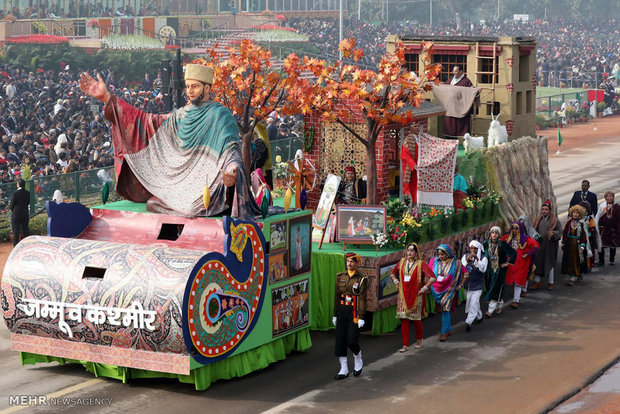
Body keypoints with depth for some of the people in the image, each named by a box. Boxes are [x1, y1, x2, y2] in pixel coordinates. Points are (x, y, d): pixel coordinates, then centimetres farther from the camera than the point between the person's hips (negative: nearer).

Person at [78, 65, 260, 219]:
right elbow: (145, 121, 11)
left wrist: (233, 172, -42)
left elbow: (231, 149, -16)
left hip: (208, 187, -6)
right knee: (153, 203, -9)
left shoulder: (221, 116, -6)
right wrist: (106, 97, 6)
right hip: (182, 184, 6)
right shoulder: (182, 115, 13)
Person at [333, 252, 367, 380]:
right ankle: (343, 369, 10)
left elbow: (362, 299, -8)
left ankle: (358, 361, 22)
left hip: (354, 312, -4)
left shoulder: (361, 279, -5)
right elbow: (337, 296, 11)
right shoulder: (340, 277, 7)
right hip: (342, 311, 4)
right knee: (340, 340, 2)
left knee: (352, 341, -8)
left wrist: (361, 317, -13)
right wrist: (335, 315, 10)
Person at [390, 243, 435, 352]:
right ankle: (405, 345, 2)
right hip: (403, 295, 4)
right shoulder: (402, 262, 7)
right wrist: (396, 281, 8)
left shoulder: (420, 264, -7)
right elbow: (393, 273, 24)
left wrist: (425, 288, -12)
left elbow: (432, 277, -11)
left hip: (416, 296, -4)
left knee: (416, 319, 3)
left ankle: (419, 340, 27)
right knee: (404, 319, -1)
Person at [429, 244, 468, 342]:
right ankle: (449, 329, 27)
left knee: (445, 310, -9)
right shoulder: (434, 261, -1)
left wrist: (460, 285, -1)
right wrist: (428, 285, 5)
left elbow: (466, 273, 1)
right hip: (437, 290, 4)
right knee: (443, 309, 11)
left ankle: (443, 332, -5)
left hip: (448, 290, -3)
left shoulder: (455, 263, -8)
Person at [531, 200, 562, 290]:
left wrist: (553, 234, -23)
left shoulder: (554, 220, -2)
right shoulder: (538, 220, 10)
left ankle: (550, 283, 15)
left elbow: (559, 231, -5)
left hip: (550, 245, -3)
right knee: (537, 262, 2)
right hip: (539, 245, 3)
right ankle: (537, 282, 11)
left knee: (549, 263, 4)